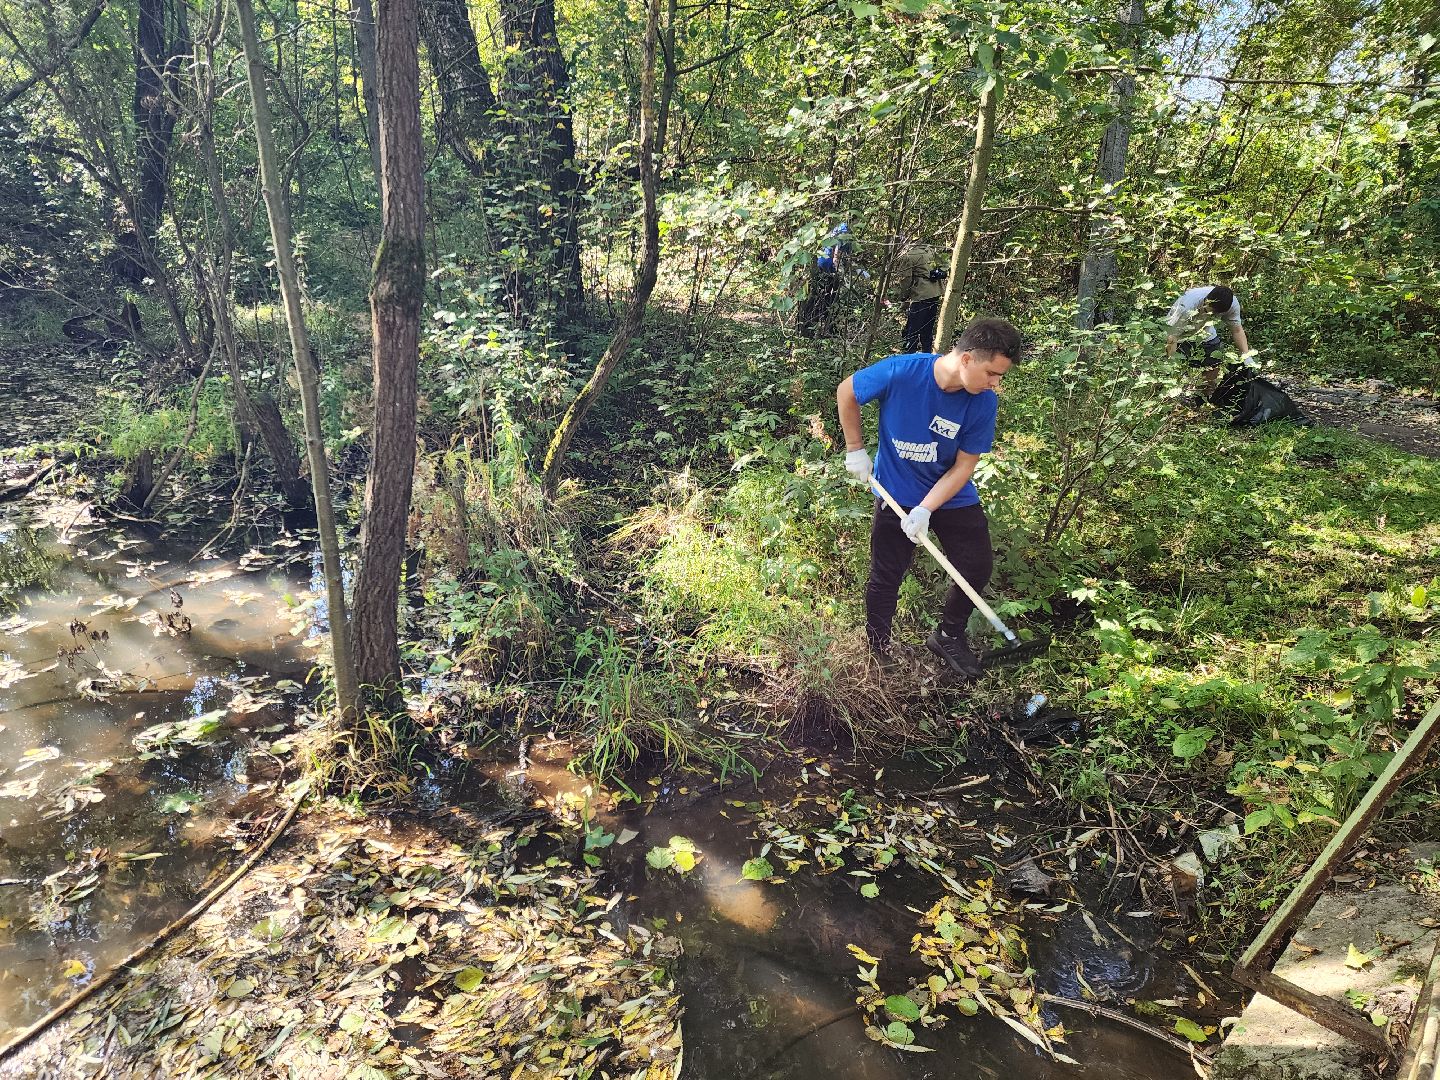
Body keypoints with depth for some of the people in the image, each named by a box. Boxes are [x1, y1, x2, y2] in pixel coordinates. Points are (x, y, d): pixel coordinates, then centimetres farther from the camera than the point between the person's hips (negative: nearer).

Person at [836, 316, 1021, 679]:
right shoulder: (900, 372, -28)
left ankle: (948, 636, 26)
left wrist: (925, 510, -23)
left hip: (953, 496, 2)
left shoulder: (984, 402, -20)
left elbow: (963, 466, -14)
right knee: (885, 579, 6)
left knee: (978, 567, 2)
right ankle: (877, 654, 26)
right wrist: (856, 450, -7)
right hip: (896, 494, -2)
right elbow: (846, 393, -11)